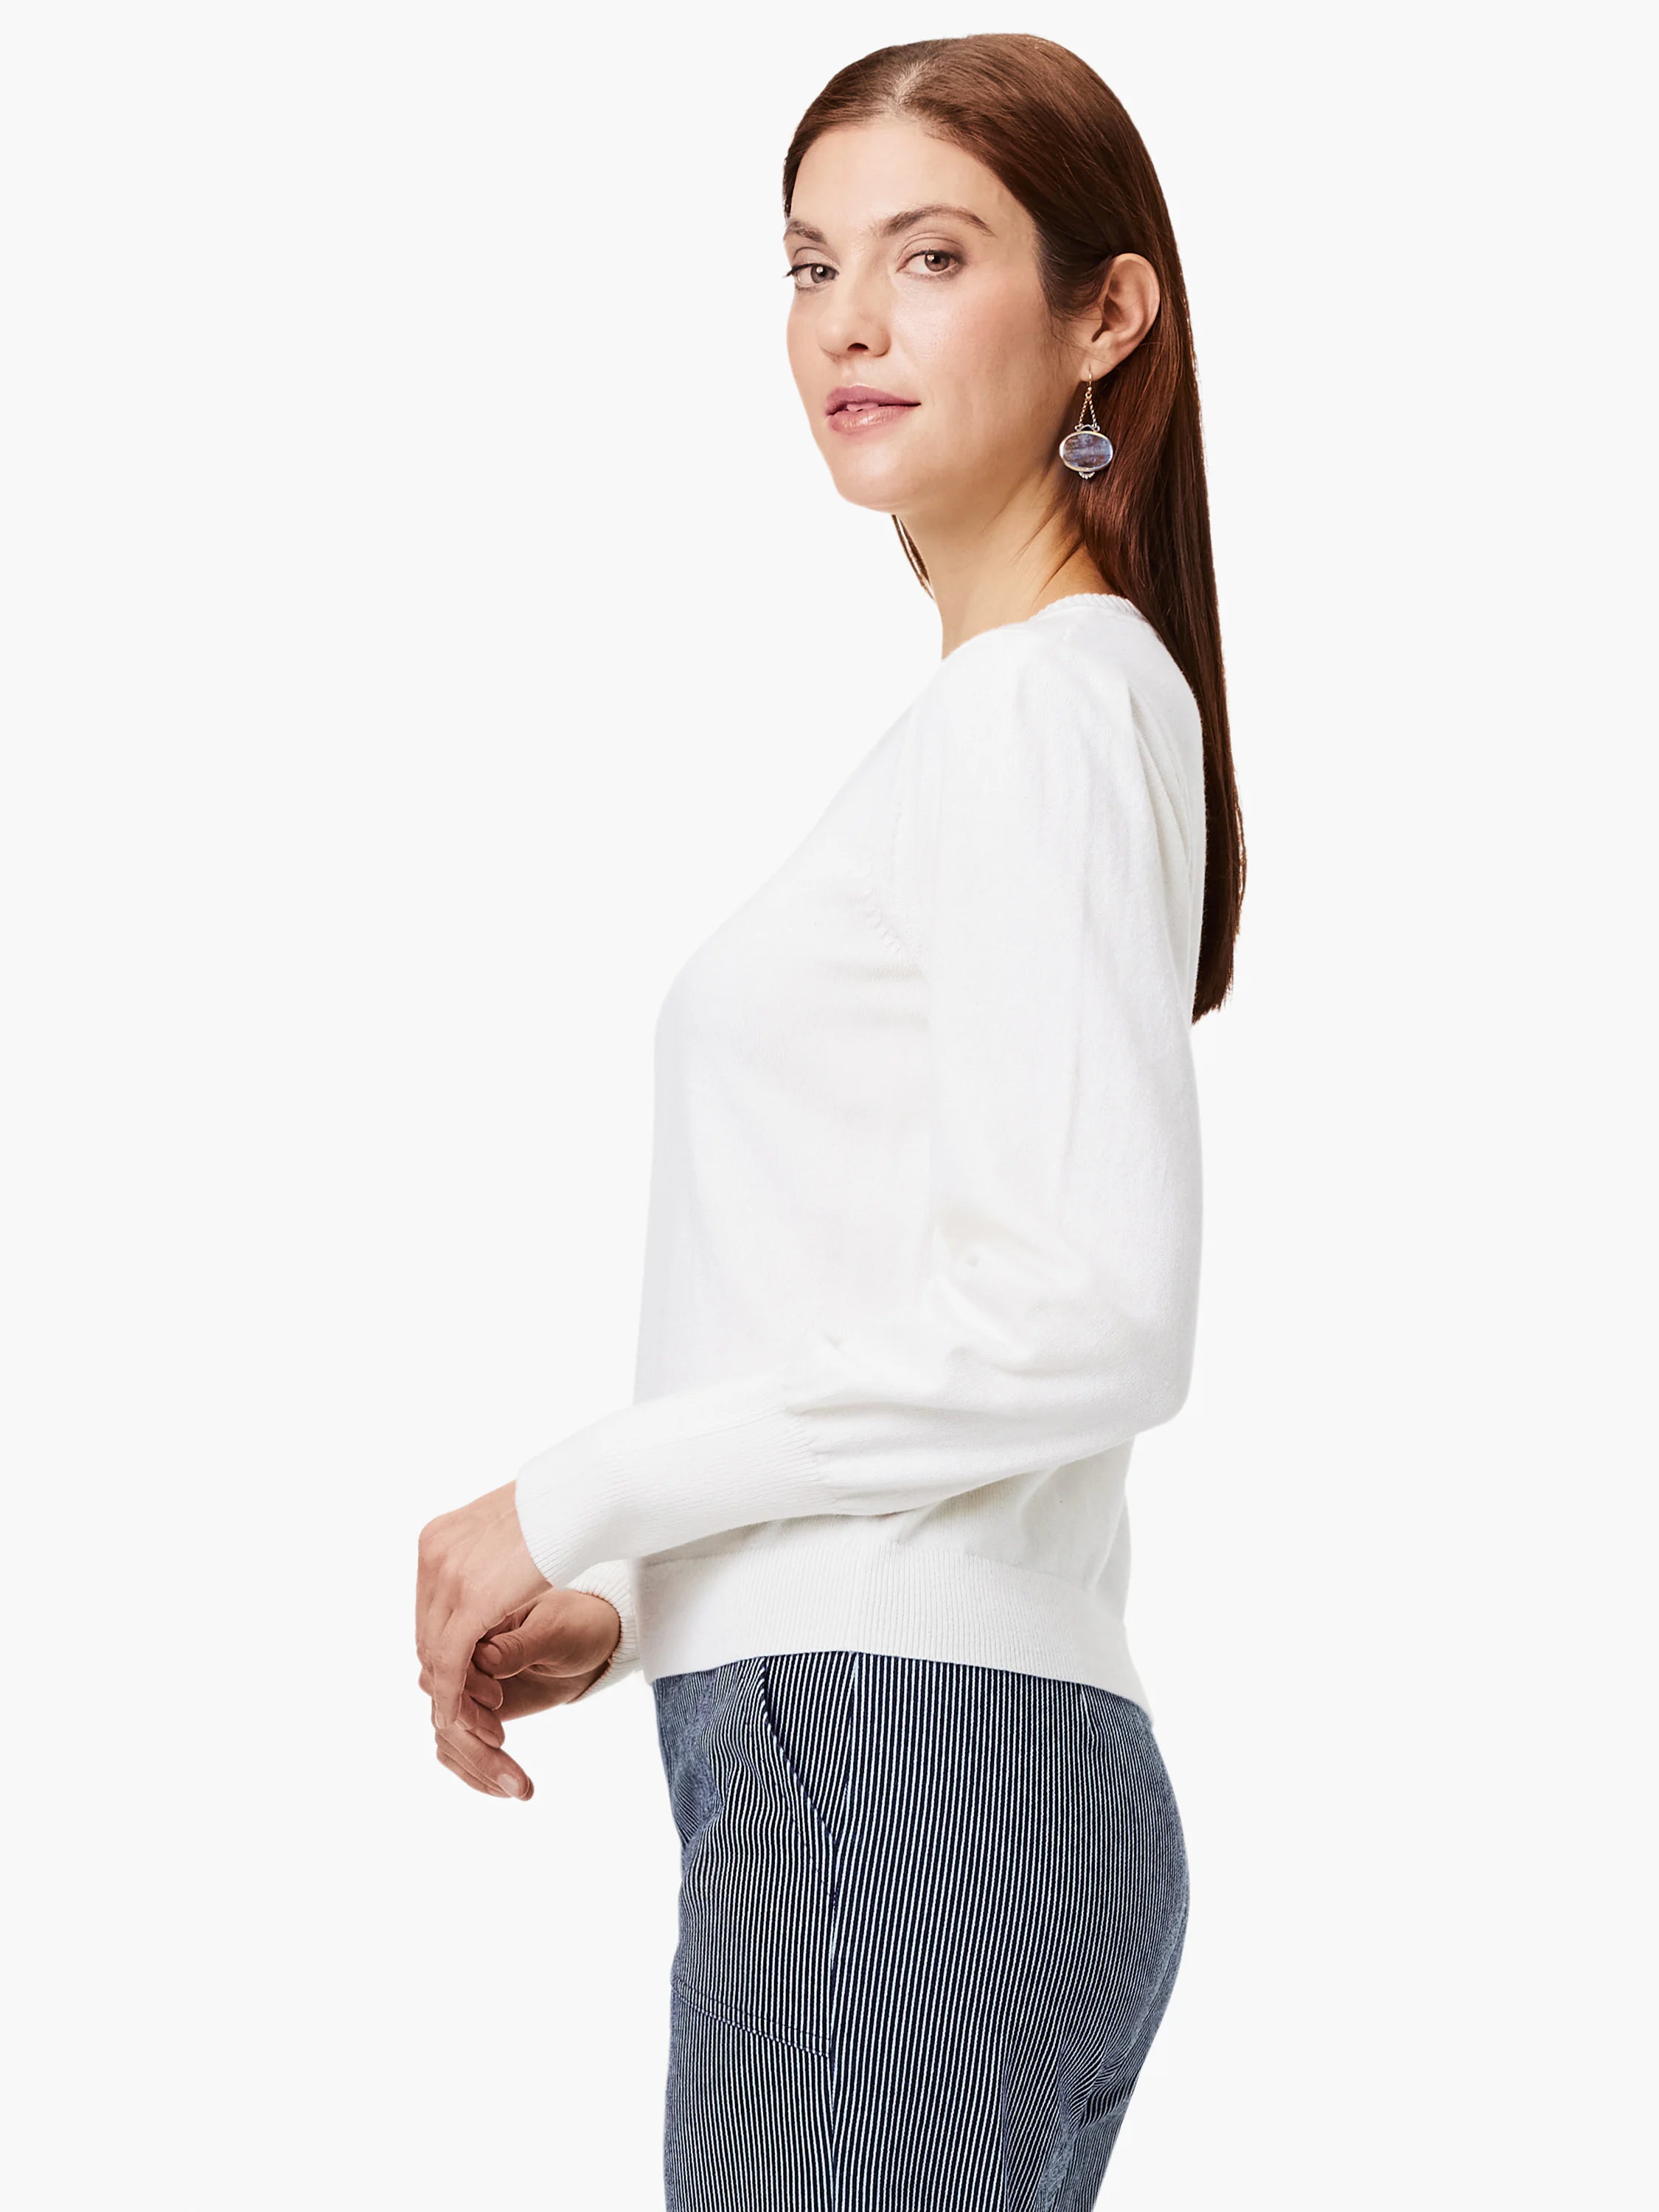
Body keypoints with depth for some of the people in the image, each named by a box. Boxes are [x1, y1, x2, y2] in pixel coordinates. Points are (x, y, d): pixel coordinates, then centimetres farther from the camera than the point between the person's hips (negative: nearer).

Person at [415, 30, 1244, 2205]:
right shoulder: (1005, 710, 21)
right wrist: (636, 1605, 15)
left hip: (906, 1777, -9)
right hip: (929, 1768, 9)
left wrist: (576, 1497, -12)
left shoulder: (1043, 702, -8)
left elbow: (1088, 1314, -19)